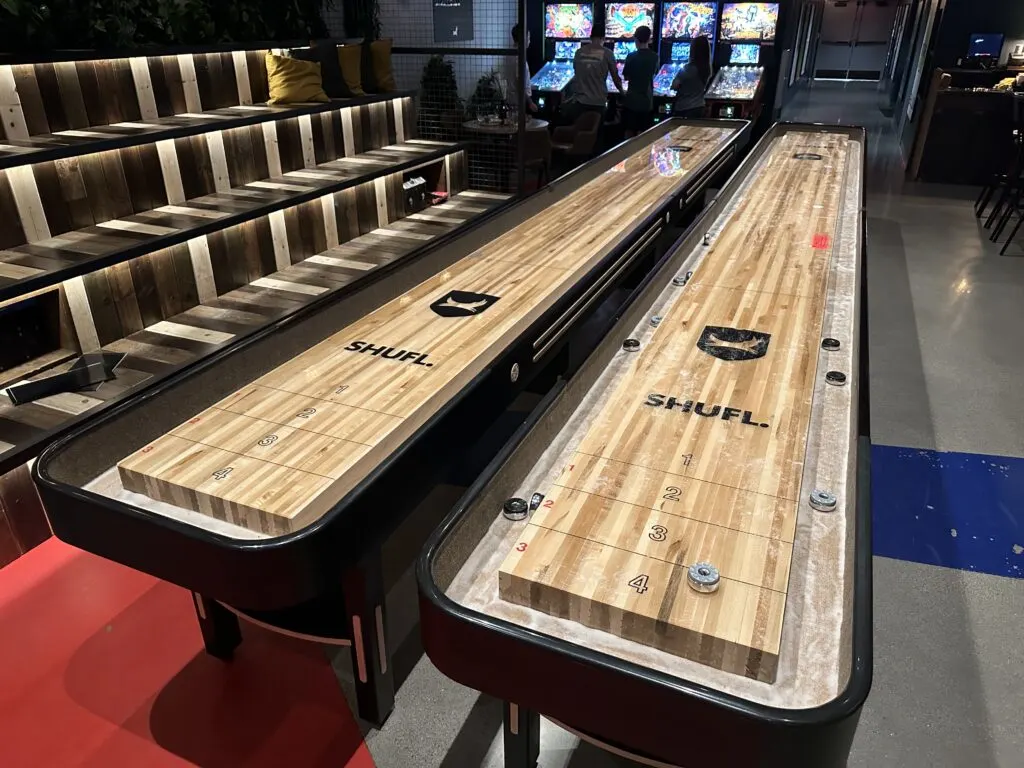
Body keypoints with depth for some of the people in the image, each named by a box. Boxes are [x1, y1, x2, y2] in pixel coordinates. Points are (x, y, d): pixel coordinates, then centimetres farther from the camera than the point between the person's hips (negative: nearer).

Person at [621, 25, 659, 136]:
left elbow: (626, 77, -1)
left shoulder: (631, 57, -8)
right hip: (647, 101, 2)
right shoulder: (655, 57, 1)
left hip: (632, 100, -2)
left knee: (629, 133, 5)